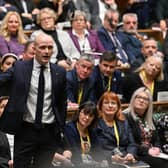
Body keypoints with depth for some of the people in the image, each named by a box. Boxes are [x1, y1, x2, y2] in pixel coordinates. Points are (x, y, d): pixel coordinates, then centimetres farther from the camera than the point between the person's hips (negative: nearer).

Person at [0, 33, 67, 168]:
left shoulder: (59, 72, 4)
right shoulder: (19, 68, -1)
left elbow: (62, 103, 10)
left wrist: (61, 128, 9)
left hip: (50, 132, 2)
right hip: (25, 130, -1)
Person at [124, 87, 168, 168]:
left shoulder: (149, 119, 20)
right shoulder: (126, 117, -5)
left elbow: (156, 139, 20)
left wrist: (157, 148, -3)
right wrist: (146, 151, -18)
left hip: (152, 154, 7)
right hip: (136, 155, -7)